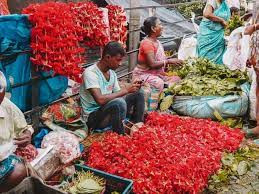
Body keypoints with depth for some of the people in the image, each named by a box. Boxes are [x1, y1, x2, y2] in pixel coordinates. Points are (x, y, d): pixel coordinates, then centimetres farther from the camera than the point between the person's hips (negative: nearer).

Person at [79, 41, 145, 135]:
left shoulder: (112, 73, 6)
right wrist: (125, 90, -25)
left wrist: (132, 88, -10)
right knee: (119, 102, -36)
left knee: (138, 95, 4)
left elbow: (117, 95, 10)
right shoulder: (90, 73, -20)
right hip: (93, 117, -9)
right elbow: (100, 100, -31)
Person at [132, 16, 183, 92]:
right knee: (161, 85, -31)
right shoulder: (147, 43, -15)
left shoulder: (158, 42, 13)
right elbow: (152, 64, -23)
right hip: (144, 75, -9)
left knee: (177, 79, -9)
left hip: (158, 74, 9)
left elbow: (161, 61, 12)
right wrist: (169, 61, -17)